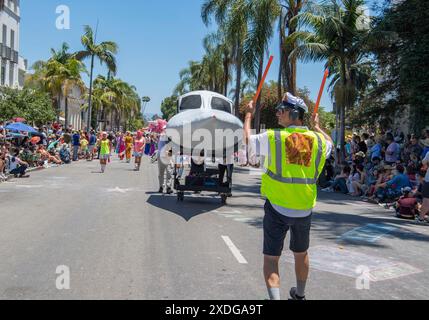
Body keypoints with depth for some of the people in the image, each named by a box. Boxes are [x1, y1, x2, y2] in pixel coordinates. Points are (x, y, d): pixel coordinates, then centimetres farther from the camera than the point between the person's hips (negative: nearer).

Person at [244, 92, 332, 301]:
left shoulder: (272, 138, -12)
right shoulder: (317, 139, -1)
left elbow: (247, 141, 4)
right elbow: (329, 144, 23)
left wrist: (249, 115, 17)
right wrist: (316, 125, 38)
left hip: (277, 208, -4)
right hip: (305, 210, 4)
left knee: (271, 257, 4)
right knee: (301, 253, 23)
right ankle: (300, 295, 42)